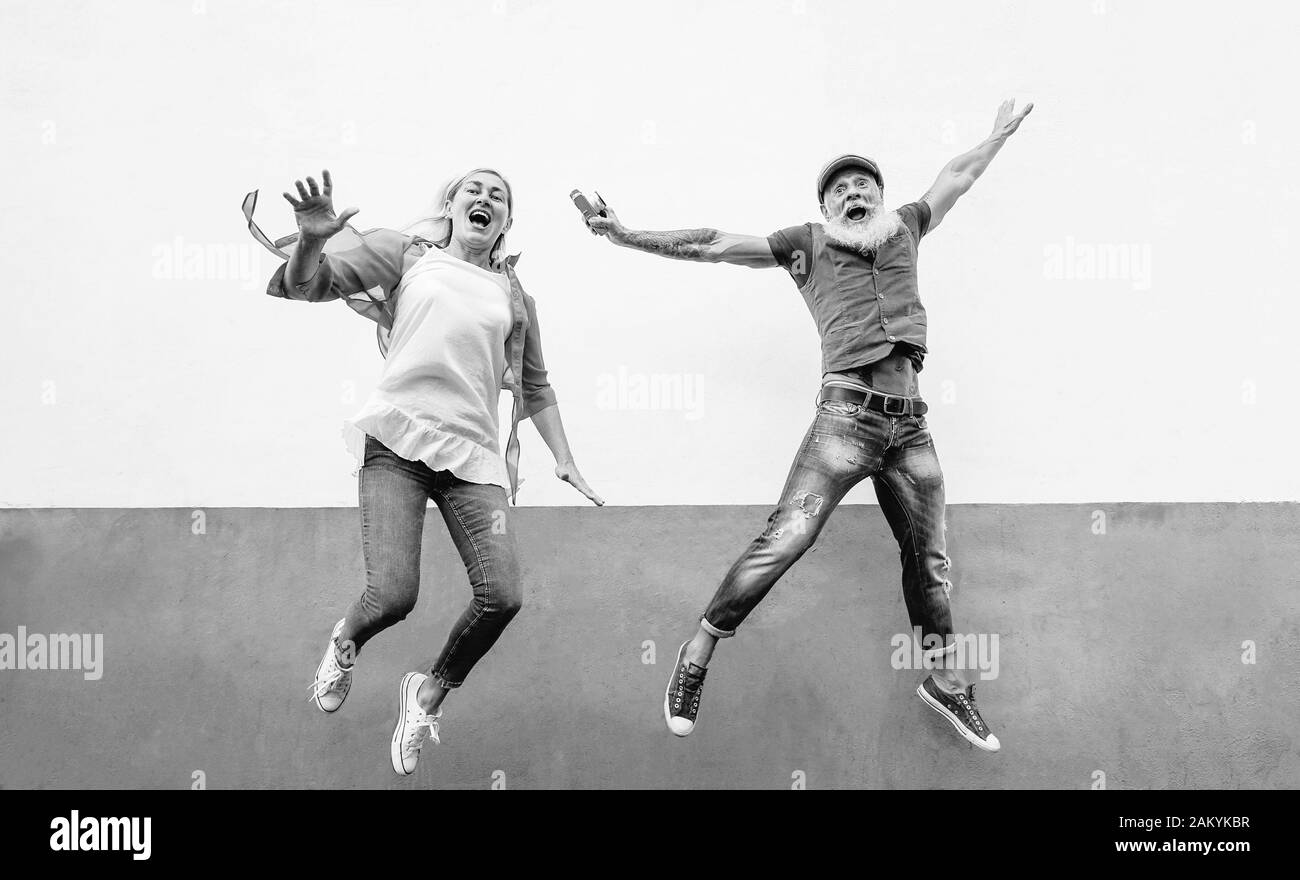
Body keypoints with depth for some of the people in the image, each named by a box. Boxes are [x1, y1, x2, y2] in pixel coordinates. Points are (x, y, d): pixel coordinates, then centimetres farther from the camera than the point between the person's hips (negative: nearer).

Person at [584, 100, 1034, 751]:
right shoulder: (807, 243, 9)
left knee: (928, 558, 11)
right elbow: (715, 246, 5)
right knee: (784, 539, -15)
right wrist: (629, 237, 1)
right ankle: (697, 654, -2)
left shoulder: (903, 228, 20)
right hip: (848, 416, -4)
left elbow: (956, 177, 36)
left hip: (910, 423, 5)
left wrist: (999, 135, 47)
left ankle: (945, 682, 27)